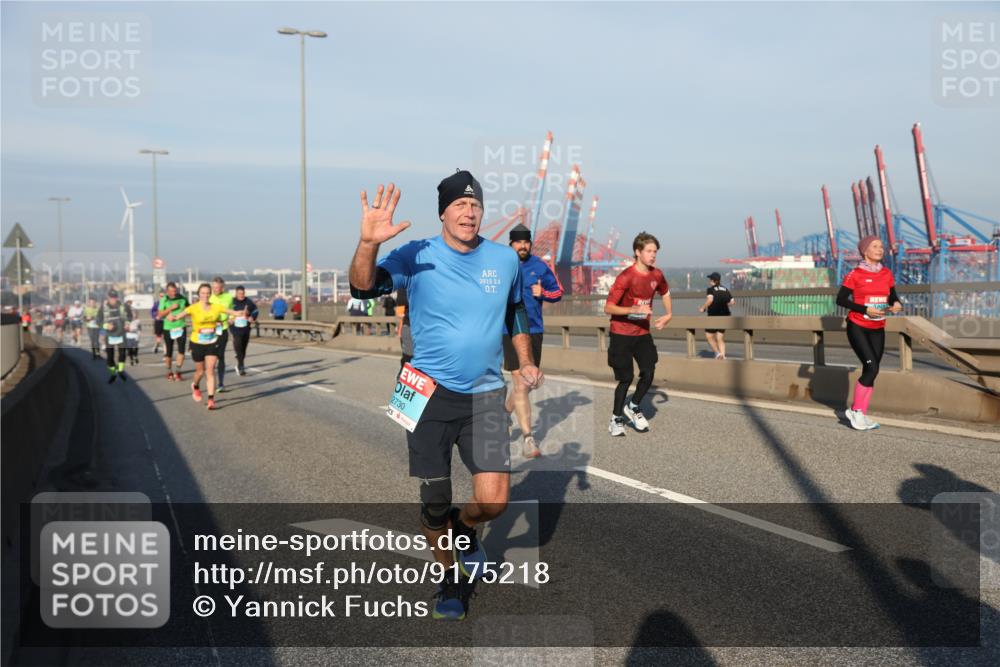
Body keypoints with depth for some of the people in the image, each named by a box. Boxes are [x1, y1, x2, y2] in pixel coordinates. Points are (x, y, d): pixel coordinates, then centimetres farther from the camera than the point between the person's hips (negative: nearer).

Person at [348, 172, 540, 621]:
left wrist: (526, 363, 16)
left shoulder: (505, 259, 2)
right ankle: (451, 579, 32)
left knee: (493, 500, -10)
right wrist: (368, 243, -38)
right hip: (430, 394, -1)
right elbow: (363, 288, -20)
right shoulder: (417, 257, -8)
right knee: (434, 501, 6)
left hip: (485, 395, 2)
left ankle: (464, 527, 27)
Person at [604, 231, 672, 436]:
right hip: (622, 334, -5)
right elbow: (608, 308, -22)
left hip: (643, 332, 5)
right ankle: (616, 418, 17)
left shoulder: (656, 275, -1)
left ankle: (633, 406, 23)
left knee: (648, 373, -4)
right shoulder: (626, 277, -20)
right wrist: (634, 309, -31)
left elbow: (665, 292, 22)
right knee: (626, 378, -2)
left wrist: (668, 314, 9)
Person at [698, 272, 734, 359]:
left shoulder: (710, 289, -7)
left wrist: (703, 308, -12)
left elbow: (710, 299, -24)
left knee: (709, 336, 7)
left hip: (713, 316, -6)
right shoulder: (725, 289, 9)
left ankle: (717, 352, -7)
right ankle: (723, 355, -3)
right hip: (724, 316, 6)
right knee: (720, 339, 10)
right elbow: (732, 302, 6)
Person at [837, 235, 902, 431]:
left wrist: (896, 304, -10)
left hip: (877, 330, 6)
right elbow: (841, 299, -10)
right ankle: (855, 411, 0)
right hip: (857, 328, -6)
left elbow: (893, 297, 13)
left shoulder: (886, 274, 6)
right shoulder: (856, 274, -9)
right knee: (871, 367, -15)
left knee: (871, 371, 6)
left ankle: (862, 414, 15)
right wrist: (865, 309, -19)